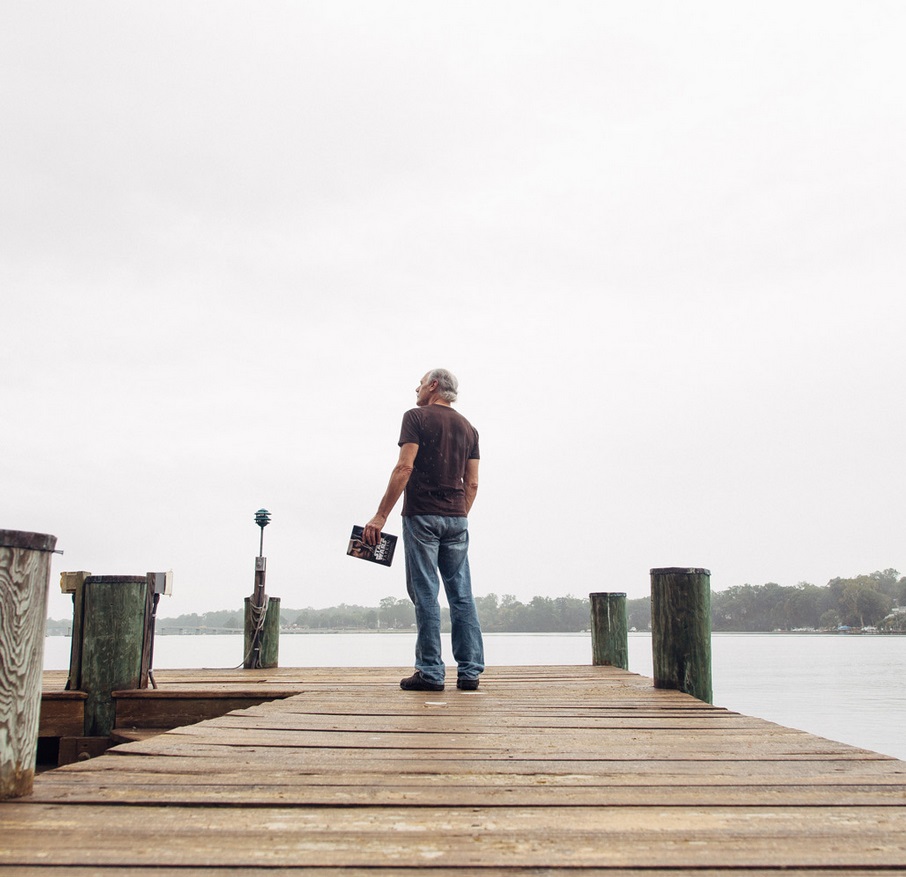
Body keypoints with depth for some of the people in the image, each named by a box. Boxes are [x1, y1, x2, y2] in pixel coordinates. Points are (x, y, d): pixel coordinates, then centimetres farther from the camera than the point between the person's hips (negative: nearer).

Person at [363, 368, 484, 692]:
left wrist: (381, 516, -12)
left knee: (425, 594, -3)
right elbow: (472, 483, 12)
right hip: (456, 519, 5)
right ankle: (470, 671, 4)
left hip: (421, 516, -5)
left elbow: (405, 468, -12)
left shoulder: (416, 417, -1)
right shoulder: (468, 428, 16)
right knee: (461, 594, 5)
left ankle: (430, 672, -3)